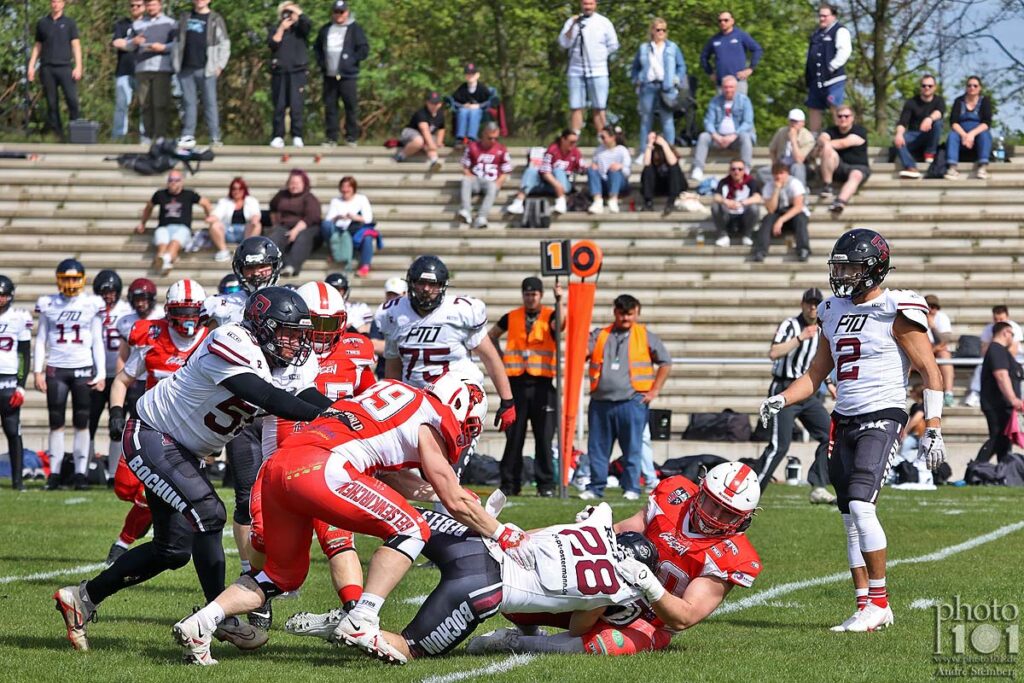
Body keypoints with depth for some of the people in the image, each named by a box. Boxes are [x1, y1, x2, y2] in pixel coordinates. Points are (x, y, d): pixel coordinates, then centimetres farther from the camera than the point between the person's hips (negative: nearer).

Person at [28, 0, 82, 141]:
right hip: (47, 68, 2)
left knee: (72, 99, -14)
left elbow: (76, 45, 5)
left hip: (64, 67, -2)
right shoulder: (42, 23, 13)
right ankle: (57, 133, 3)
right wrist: (31, 66, 8)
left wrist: (78, 66, -5)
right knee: (51, 103, 0)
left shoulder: (69, 23, 9)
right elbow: (37, 46, 17)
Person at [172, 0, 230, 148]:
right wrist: (175, 62, 10)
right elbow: (178, 40, 20)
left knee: (210, 103, -3)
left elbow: (224, 44, 2)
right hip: (186, 69, 4)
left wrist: (219, 65, -6)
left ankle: (215, 138, -2)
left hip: (206, 69, -4)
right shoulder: (184, 18, 16)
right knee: (189, 103, 4)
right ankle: (188, 135, 6)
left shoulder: (215, 20, 4)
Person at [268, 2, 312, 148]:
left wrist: (296, 10, -7)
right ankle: (277, 136, 3)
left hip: (298, 72, -2)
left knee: (296, 106, -6)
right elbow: (273, 44, -4)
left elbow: (308, 24, -13)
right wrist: (282, 28, -7)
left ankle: (297, 137, -2)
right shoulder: (275, 29, 13)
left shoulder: (299, 28, 9)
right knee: (279, 107, 0)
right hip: (279, 72, 2)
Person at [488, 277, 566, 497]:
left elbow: (559, 326, -19)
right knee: (513, 437, 3)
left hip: (542, 383, -2)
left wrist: (560, 300, -20)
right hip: (516, 382, 2)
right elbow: (491, 335, 25)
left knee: (544, 438, -2)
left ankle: (546, 484, 1)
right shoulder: (511, 317, 10)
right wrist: (499, 359, 13)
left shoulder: (550, 316, 4)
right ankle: (510, 484, 7)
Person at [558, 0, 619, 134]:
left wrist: (599, 56, 5)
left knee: (599, 108, 0)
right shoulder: (572, 21, 7)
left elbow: (613, 46, 8)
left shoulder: (604, 22, 5)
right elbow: (564, 43, -5)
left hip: (598, 72, -1)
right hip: (576, 72, 1)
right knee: (575, 108, -1)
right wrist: (573, 26, -16)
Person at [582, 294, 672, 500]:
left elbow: (665, 362, 10)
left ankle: (632, 488, 3)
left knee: (632, 449, -1)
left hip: (632, 402, -2)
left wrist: (654, 390, 3)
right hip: (601, 402, 2)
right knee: (597, 448, 4)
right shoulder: (599, 336, 13)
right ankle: (596, 487, 12)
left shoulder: (646, 336, 7)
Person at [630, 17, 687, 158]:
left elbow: (681, 66, 10)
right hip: (648, 86, 1)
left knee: (667, 120, -3)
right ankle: (643, 153, 6)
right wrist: (636, 80, 5)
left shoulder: (672, 48, 10)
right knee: (646, 120, 3)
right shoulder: (644, 48, 13)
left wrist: (677, 81, -1)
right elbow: (635, 67, 19)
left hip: (666, 87, -1)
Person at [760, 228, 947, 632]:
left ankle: (878, 599, -11)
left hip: (882, 418, -8)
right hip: (844, 420, 8)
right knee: (851, 518, 7)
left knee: (860, 505, -20)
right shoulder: (836, 311, 14)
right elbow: (816, 375, 20)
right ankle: (868, 608, 13)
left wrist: (932, 430, -13)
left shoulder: (897, 312, -8)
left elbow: (931, 373, -7)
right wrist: (781, 400, 3)